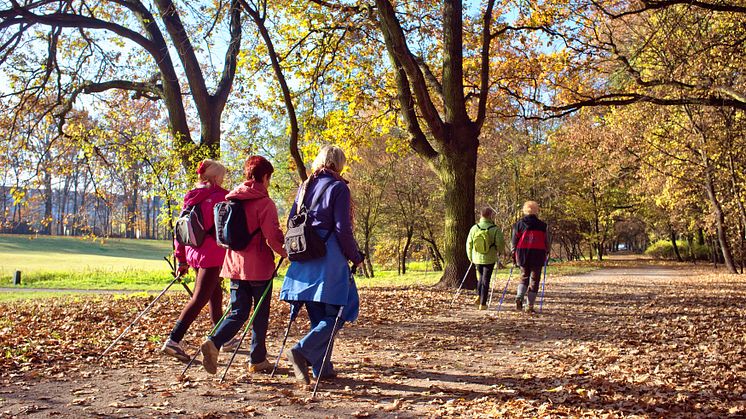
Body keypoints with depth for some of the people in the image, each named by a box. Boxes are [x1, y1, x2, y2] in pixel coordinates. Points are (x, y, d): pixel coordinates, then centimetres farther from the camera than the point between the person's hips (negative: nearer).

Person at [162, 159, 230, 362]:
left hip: (193, 253, 8)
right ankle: (173, 340, -16)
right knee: (199, 299, -8)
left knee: (215, 294, 21)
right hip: (211, 255, -8)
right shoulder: (220, 195, -8)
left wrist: (181, 259, 17)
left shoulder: (190, 198, 10)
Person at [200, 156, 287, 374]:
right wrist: (287, 252, 0)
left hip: (235, 265, 6)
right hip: (259, 267, -5)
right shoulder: (264, 203, -12)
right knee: (260, 315, 8)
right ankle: (258, 360, 17)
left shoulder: (231, 199, 8)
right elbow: (273, 238, -17)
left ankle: (214, 342, -11)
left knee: (238, 313, 11)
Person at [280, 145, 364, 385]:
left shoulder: (305, 186, 13)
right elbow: (343, 229, -10)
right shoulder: (338, 187, -6)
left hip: (304, 260, 7)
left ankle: (322, 368, 18)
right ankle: (302, 351, -18)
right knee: (334, 315, -1)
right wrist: (356, 257, 1)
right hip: (329, 259, -7)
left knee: (318, 317, 14)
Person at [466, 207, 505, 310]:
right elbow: (501, 244, -12)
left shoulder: (474, 228, -2)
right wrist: (499, 251, 12)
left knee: (481, 277, 24)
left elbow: (469, 244, 4)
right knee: (486, 280, 4)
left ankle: (479, 296, 11)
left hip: (477, 258, 3)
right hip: (489, 259, -3)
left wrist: (470, 258, 17)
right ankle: (482, 304, 5)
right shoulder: (495, 229, -13)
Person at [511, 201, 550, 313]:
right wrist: (546, 254, 20)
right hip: (538, 254, -1)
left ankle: (519, 298, -6)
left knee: (524, 277, 18)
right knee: (534, 280, 6)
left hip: (523, 254, 1)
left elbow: (514, 241, 6)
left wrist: (514, 255, 15)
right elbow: (547, 242, 7)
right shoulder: (542, 225, 2)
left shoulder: (519, 224, 4)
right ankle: (530, 306, 5)